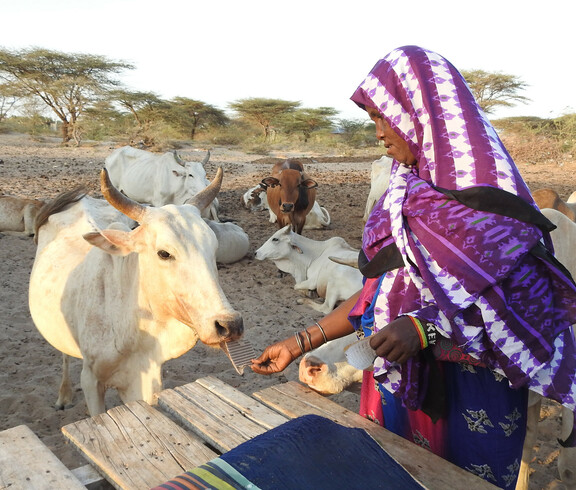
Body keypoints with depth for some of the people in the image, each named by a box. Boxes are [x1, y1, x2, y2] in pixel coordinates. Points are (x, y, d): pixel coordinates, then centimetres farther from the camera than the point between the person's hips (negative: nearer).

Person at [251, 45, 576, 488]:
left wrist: (425, 327, -32)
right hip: (399, 378, 6)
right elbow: (379, 289, 6)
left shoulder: (486, 189, -14)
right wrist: (300, 343, 4)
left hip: (470, 392, -6)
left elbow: (524, 302, -18)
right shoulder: (407, 190, 5)